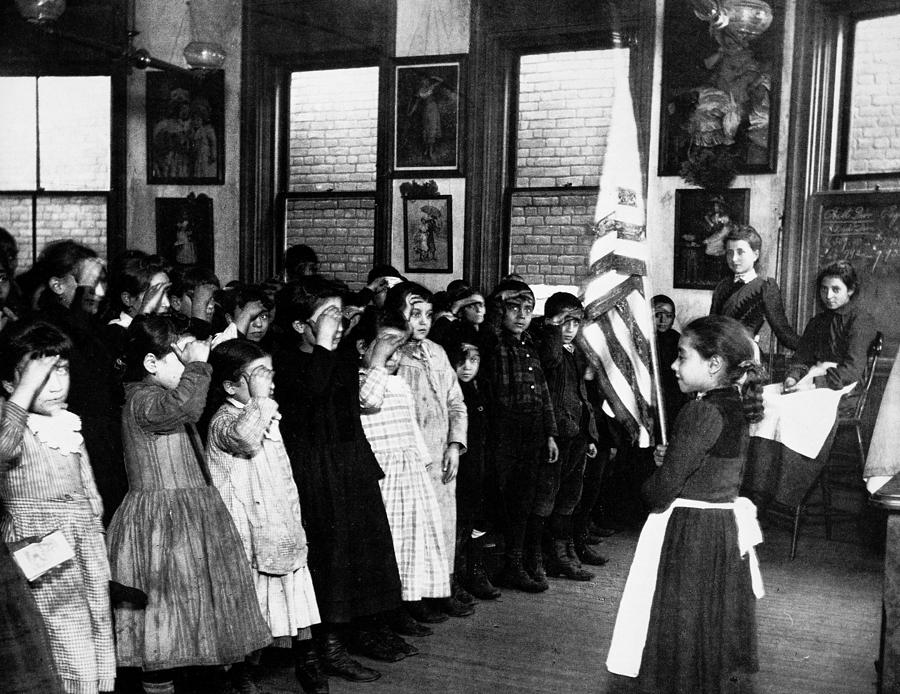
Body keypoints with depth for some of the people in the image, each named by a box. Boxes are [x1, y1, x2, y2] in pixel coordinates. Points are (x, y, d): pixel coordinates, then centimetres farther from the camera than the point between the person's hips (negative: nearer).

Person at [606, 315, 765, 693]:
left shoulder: (702, 412, -22)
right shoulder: (737, 408, 5)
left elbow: (661, 492, -22)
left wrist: (651, 484, -2)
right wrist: (670, 458, 3)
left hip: (688, 535, -9)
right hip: (726, 525, 9)